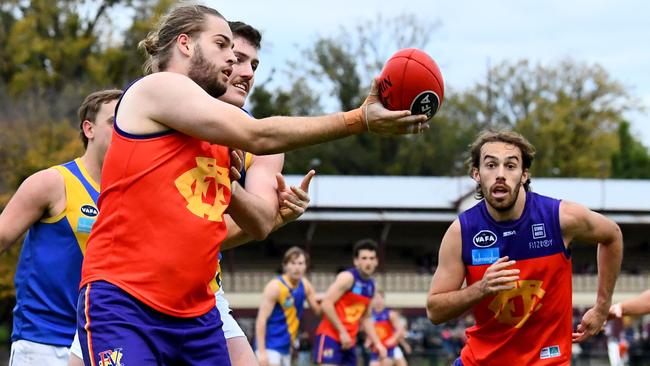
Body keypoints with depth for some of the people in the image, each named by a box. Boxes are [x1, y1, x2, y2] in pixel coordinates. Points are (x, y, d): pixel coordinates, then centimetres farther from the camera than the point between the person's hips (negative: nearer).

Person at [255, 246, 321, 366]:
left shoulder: (305, 285, 4)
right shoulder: (275, 287, -16)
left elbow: (318, 310, 17)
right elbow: (261, 320, -20)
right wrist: (261, 351, -26)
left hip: (286, 347, 8)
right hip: (270, 346, -8)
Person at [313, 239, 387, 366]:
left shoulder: (371, 285, 13)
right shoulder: (347, 277, -12)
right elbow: (326, 304, -20)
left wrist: (377, 343, 15)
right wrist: (342, 332, -20)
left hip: (348, 340, 9)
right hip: (330, 336, -9)